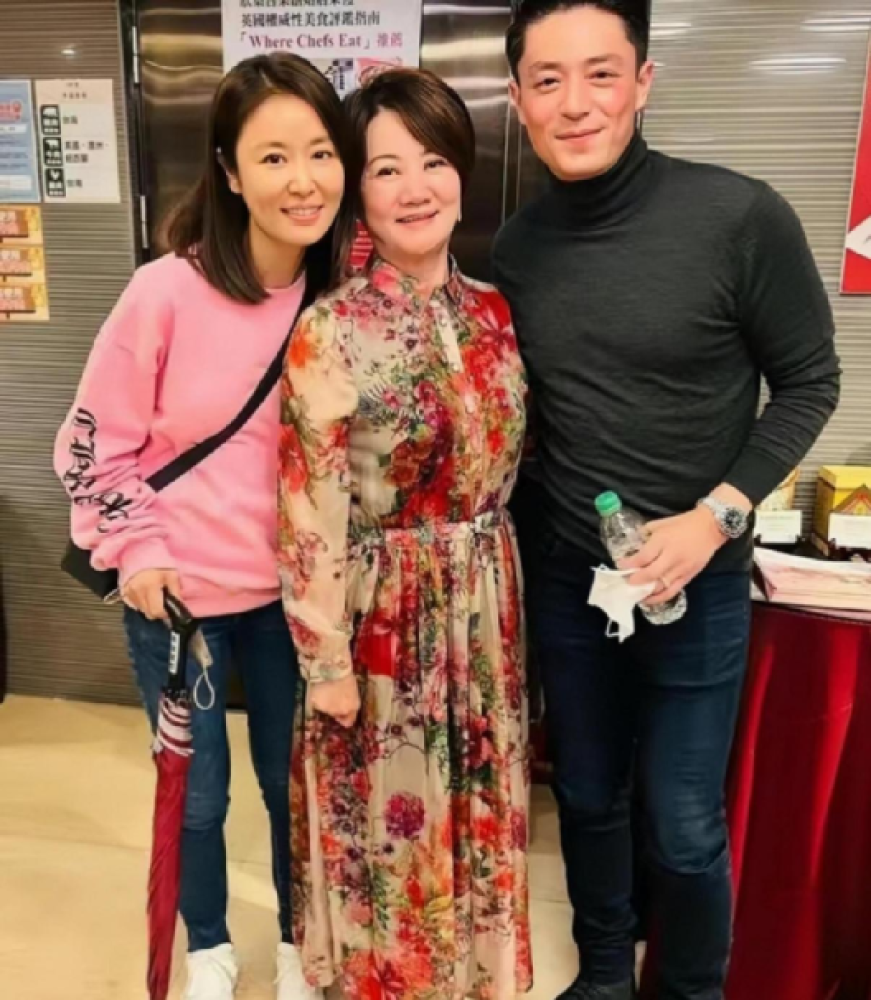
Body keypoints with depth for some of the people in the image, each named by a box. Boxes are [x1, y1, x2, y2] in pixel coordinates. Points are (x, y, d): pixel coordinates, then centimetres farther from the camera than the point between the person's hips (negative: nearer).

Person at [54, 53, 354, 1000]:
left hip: (292, 593, 2)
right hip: (178, 592, -2)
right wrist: (136, 549, -11)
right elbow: (94, 440, -7)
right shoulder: (167, 291, -17)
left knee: (293, 779, 19)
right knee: (197, 792, 17)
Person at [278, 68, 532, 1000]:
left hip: (485, 605, 5)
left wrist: (496, 592, 11)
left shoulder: (494, 311, 1)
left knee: (479, 802, 21)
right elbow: (311, 514, -14)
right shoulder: (329, 332, -15)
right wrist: (327, 661, -11)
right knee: (385, 811, 14)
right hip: (385, 612, -5)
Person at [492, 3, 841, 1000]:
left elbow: (808, 384, -6)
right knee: (587, 799, 19)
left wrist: (717, 514, -17)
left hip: (696, 581, -3)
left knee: (682, 826, 9)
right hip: (566, 578, 4)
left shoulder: (741, 218, -15)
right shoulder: (515, 244, -3)